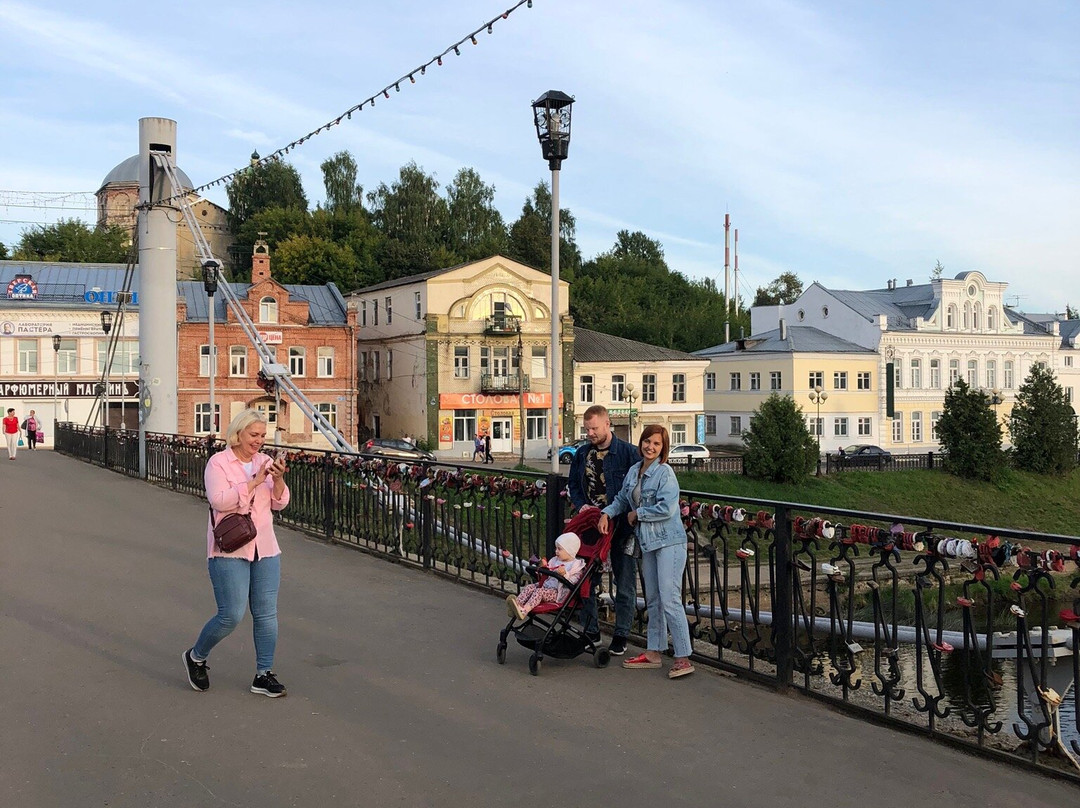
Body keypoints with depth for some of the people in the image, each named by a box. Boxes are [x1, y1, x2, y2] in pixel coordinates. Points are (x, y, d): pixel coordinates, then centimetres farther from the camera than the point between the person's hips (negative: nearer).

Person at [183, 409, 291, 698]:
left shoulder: (264, 461, 10)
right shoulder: (218, 462, -5)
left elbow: (280, 503, 7)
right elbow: (219, 500, -19)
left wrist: (278, 479, -11)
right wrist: (254, 482, -21)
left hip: (265, 549, 5)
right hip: (230, 551, -5)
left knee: (266, 613, 5)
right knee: (231, 615, -7)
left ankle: (264, 675, 14)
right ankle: (196, 656, 19)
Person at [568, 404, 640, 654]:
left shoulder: (628, 452, -9)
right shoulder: (582, 453, 6)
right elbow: (574, 485, 16)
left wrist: (623, 514, -17)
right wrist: (582, 505, -2)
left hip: (621, 527, -4)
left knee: (624, 583, 4)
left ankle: (621, 634, 15)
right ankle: (590, 630, 21)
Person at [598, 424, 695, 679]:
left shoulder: (665, 473, -13)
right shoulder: (634, 471, 10)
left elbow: (666, 509, -21)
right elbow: (622, 499, 21)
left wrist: (637, 513, -9)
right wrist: (607, 513, 2)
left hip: (669, 542, -8)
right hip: (647, 542, 8)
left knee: (670, 600, -11)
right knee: (652, 600, 14)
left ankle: (683, 658, -7)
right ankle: (654, 652, 24)